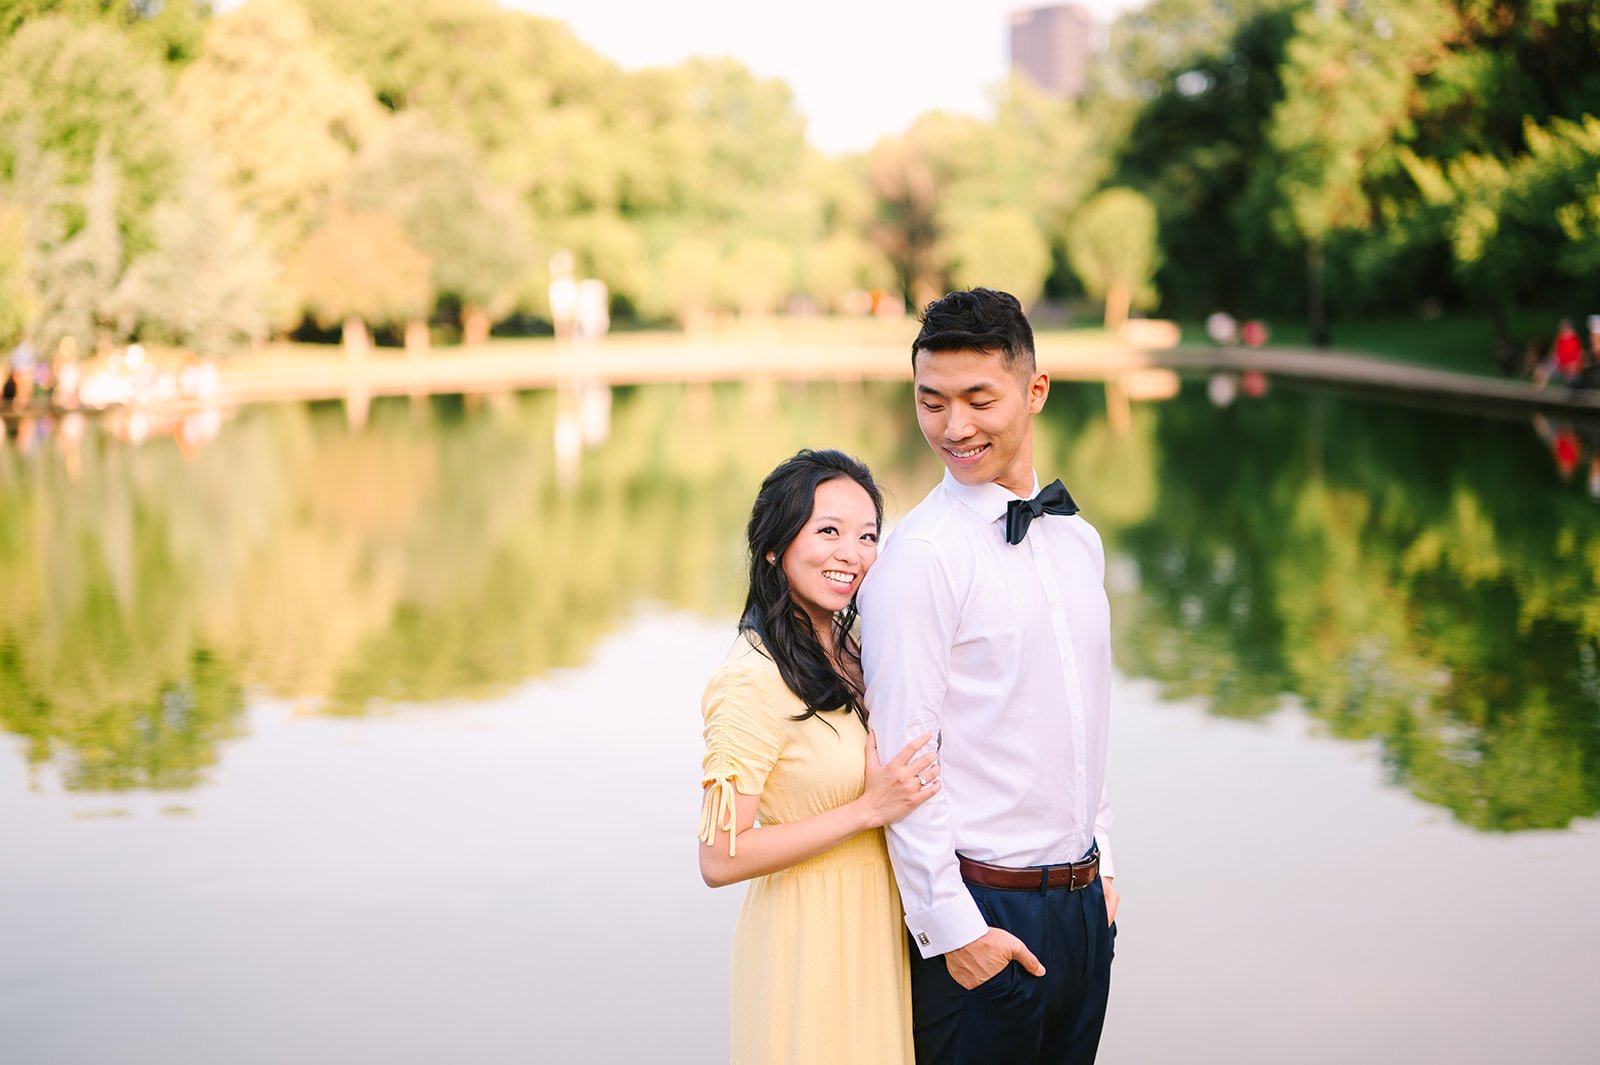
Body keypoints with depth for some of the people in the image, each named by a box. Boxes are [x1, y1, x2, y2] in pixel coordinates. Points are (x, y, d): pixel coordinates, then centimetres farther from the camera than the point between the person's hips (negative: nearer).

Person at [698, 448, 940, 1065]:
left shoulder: (850, 651, 5)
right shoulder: (753, 679, -21)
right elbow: (720, 858, -23)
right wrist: (870, 809, -23)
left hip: (875, 921, 8)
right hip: (808, 938, -8)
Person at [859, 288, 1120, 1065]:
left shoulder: (1079, 541, 9)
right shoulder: (920, 556, -14)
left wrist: (1101, 868, 16)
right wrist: (951, 927, -16)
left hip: (1082, 902, 7)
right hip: (985, 912, -7)